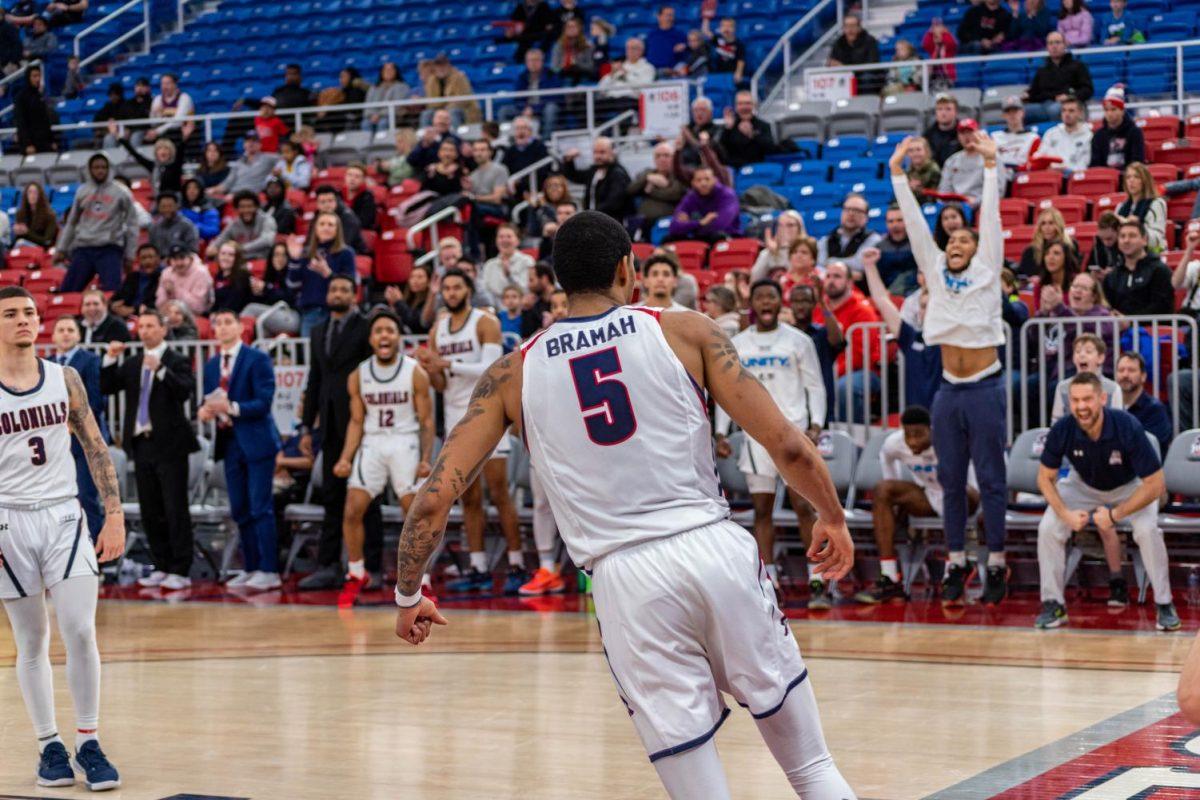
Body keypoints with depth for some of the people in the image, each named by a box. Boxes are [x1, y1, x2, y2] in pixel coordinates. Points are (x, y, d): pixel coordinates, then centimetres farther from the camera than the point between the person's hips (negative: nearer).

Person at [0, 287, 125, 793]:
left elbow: (95, 448, 9)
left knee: (80, 632, -8)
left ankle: (88, 743, 2)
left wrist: (114, 514, 2)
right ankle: (49, 746, 17)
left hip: (63, 515, 1)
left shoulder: (65, 380, 5)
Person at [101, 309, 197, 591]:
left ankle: (180, 571, 0)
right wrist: (110, 359, -5)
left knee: (175, 509, -4)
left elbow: (184, 391, -19)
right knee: (150, 511, 10)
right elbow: (107, 388, 7)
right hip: (142, 443, 6)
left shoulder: (177, 362, -3)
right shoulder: (132, 364, 13)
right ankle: (162, 567, 17)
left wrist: (160, 369, -30)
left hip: (169, 445, -6)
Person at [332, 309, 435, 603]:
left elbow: (426, 420, -3)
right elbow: (357, 421, 8)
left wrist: (426, 458, -15)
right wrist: (345, 458, -4)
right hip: (372, 443, 3)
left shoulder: (415, 373, -6)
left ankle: (421, 580, 6)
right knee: (352, 511, -4)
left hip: (405, 443, -3)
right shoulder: (358, 376, 2)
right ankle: (356, 575, 13)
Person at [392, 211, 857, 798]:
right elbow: (787, 446, 3)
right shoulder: (688, 332, 7)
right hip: (715, 549, 0)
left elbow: (433, 500, 6)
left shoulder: (513, 373, 9)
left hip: (624, 579, 0)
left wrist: (408, 595, 22)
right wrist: (832, 516, 22)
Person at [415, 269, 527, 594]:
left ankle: (517, 566, -4)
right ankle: (479, 569, 9)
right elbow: (441, 385, 13)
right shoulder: (438, 330, 12)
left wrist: (449, 364, -24)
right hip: (456, 418, 6)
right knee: (469, 498, 6)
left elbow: (489, 370, -17)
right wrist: (429, 368, -8)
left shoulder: (486, 323, -5)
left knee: (499, 494, -6)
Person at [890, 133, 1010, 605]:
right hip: (948, 390, 4)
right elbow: (914, 223, 8)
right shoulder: (936, 272, 11)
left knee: (990, 480, 1)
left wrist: (990, 166, -10)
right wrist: (897, 173, 4)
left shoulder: (987, 272, 3)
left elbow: (991, 218, -3)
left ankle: (996, 566, 6)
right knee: (951, 481, 8)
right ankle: (956, 565, 15)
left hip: (984, 388, -4)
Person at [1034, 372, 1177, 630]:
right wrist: (1066, 514, -26)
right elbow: (1046, 478, -11)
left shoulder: (1128, 428, -36)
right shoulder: (1062, 431, -28)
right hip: (1083, 485, 2)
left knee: (1147, 530, -28)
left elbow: (1155, 485, -29)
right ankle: (1053, 604, -2)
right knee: (1048, 527, -18)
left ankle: (1164, 604, -9)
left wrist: (1115, 515, -31)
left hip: (1130, 487, -2)